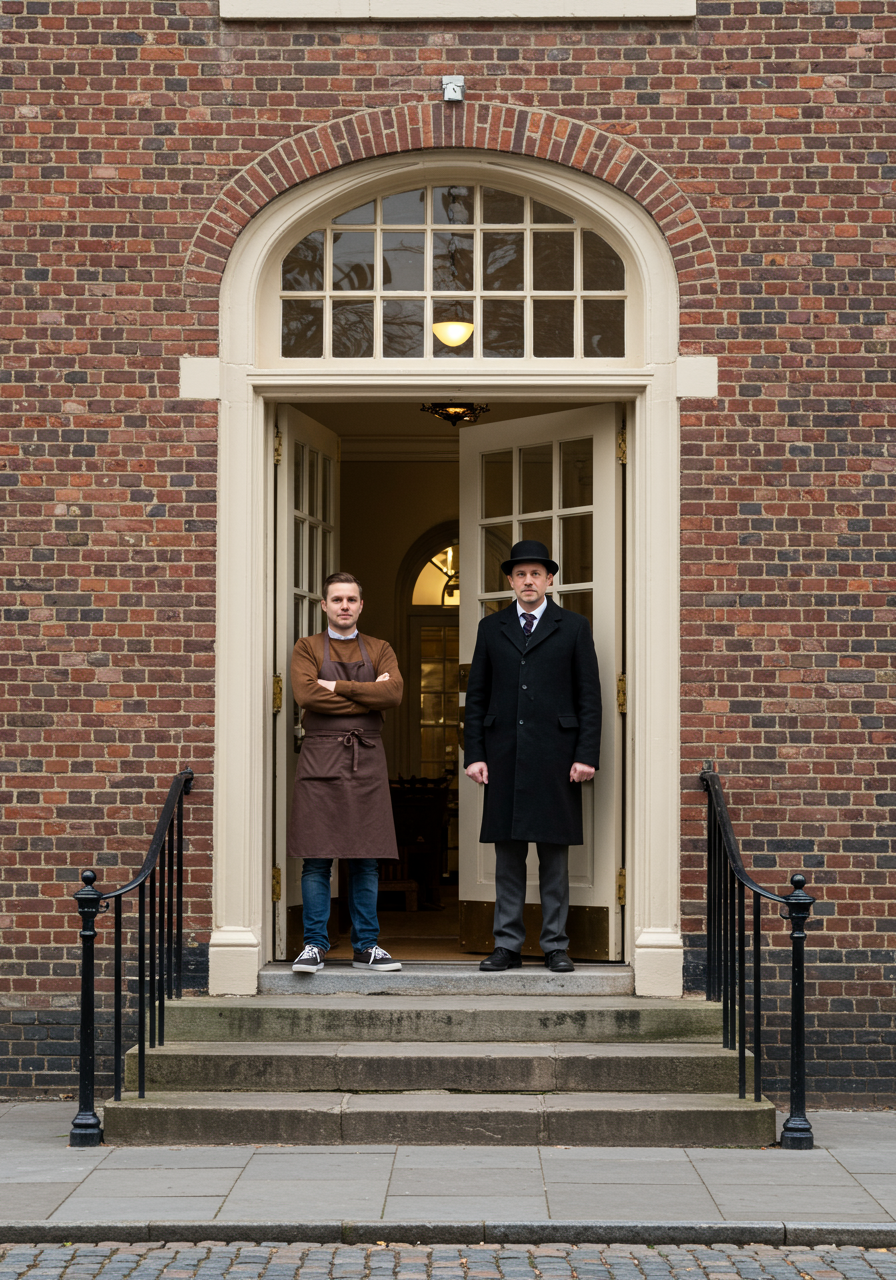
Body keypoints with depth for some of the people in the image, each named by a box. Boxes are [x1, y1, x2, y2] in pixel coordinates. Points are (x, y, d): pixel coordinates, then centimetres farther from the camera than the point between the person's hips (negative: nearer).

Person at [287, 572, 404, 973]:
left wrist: (339, 687, -9)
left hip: (367, 759, 2)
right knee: (316, 858, -4)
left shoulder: (379, 650, 14)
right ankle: (314, 945, 2)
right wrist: (367, 695, -6)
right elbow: (306, 694, -10)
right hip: (320, 757, -2)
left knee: (366, 860, 3)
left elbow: (393, 692, -5)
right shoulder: (307, 648, 8)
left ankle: (366, 946, 9)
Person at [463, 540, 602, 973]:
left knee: (554, 855, 2)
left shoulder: (574, 627, 6)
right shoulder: (491, 628, 12)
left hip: (554, 756, -2)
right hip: (503, 756, 2)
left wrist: (587, 755, -6)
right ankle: (507, 945, 9)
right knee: (507, 855, 4)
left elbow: (589, 696, 3)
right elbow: (476, 697, 11)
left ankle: (555, 946, 8)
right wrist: (474, 754, 2)